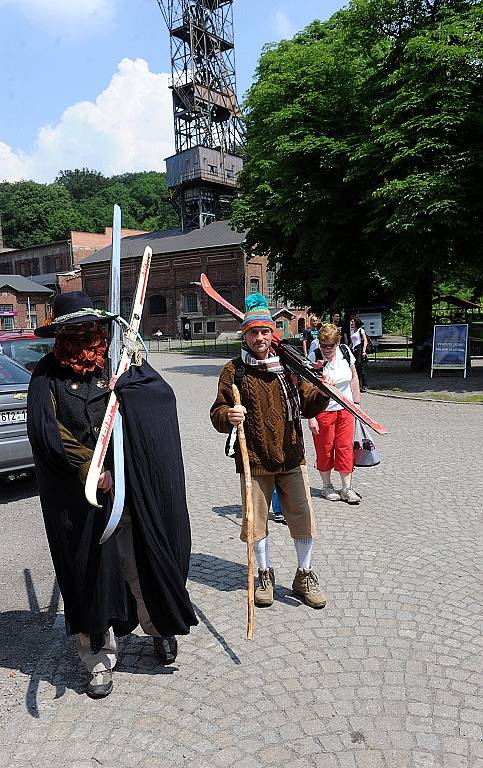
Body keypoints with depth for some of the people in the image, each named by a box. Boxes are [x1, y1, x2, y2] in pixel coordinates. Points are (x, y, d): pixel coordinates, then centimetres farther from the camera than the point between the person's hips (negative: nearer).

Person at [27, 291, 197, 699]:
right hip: (77, 495, -1)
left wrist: (124, 386, -15)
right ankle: (100, 658, 27)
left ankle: (160, 627, 37)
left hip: (130, 487, 1)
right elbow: (44, 432, -10)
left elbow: (164, 394, -3)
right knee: (89, 573, 8)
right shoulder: (48, 374, 0)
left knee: (143, 561, 9)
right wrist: (89, 469, -14)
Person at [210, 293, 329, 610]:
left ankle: (305, 575, 28)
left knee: (303, 517, 7)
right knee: (257, 519, 11)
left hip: (291, 456, 2)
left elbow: (307, 405, 7)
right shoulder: (234, 370, -2)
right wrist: (228, 416, -24)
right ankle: (265, 574, 35)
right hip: (253, 459, -1)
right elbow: (218, 413, -2)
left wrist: (322, 393, -14)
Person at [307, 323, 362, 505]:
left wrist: (356, 403, 10)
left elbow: (354, 377, 10)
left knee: (345, 447, 5)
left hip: (345, 408, 4)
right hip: (323, 410, -4)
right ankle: (327, 486, 24)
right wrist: (310, 417, -20)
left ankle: (347, 488, 14)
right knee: (325, 448, 7)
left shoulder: (345, 351, -3)